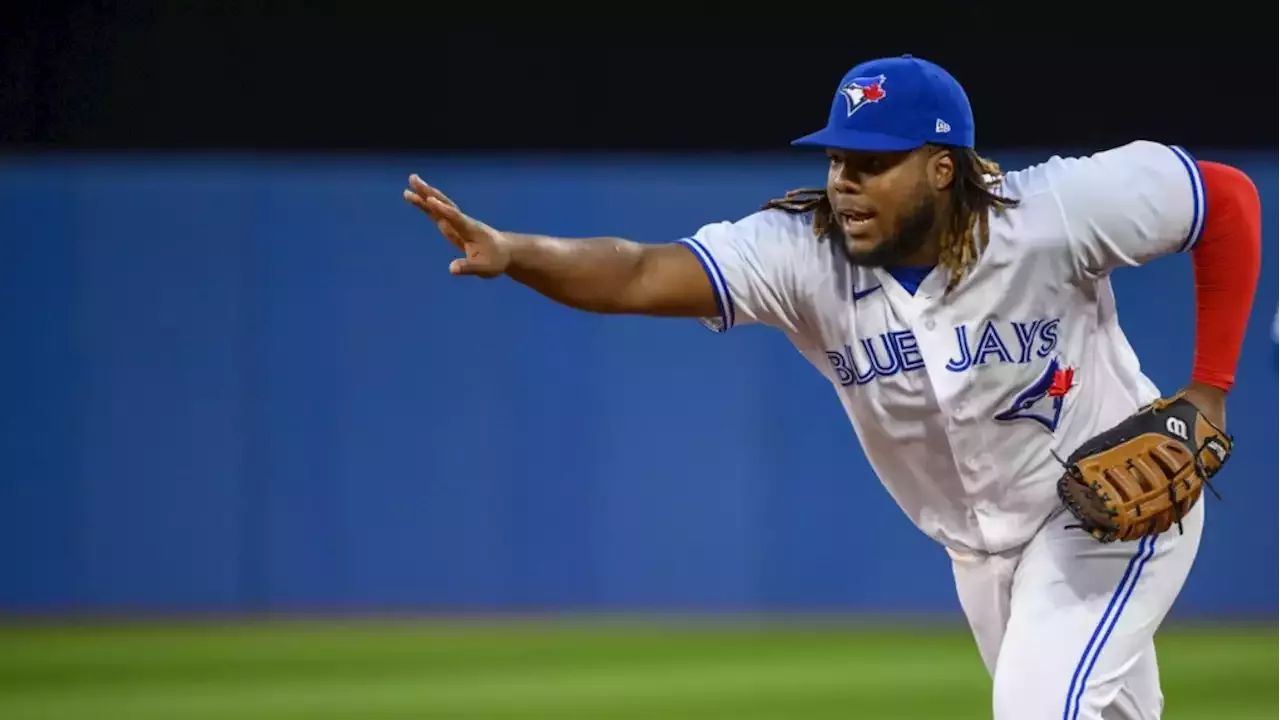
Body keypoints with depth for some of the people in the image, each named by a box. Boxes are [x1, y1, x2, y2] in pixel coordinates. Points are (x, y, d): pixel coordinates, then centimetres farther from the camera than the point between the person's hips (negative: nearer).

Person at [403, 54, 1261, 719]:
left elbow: (1229, 196, -16)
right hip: (981, 545, 5)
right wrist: (509, 253, -53)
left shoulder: (1051, 214, -28)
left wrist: (1210, 392, -16)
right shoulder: (804, 254, -21)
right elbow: (640, 274, -34)